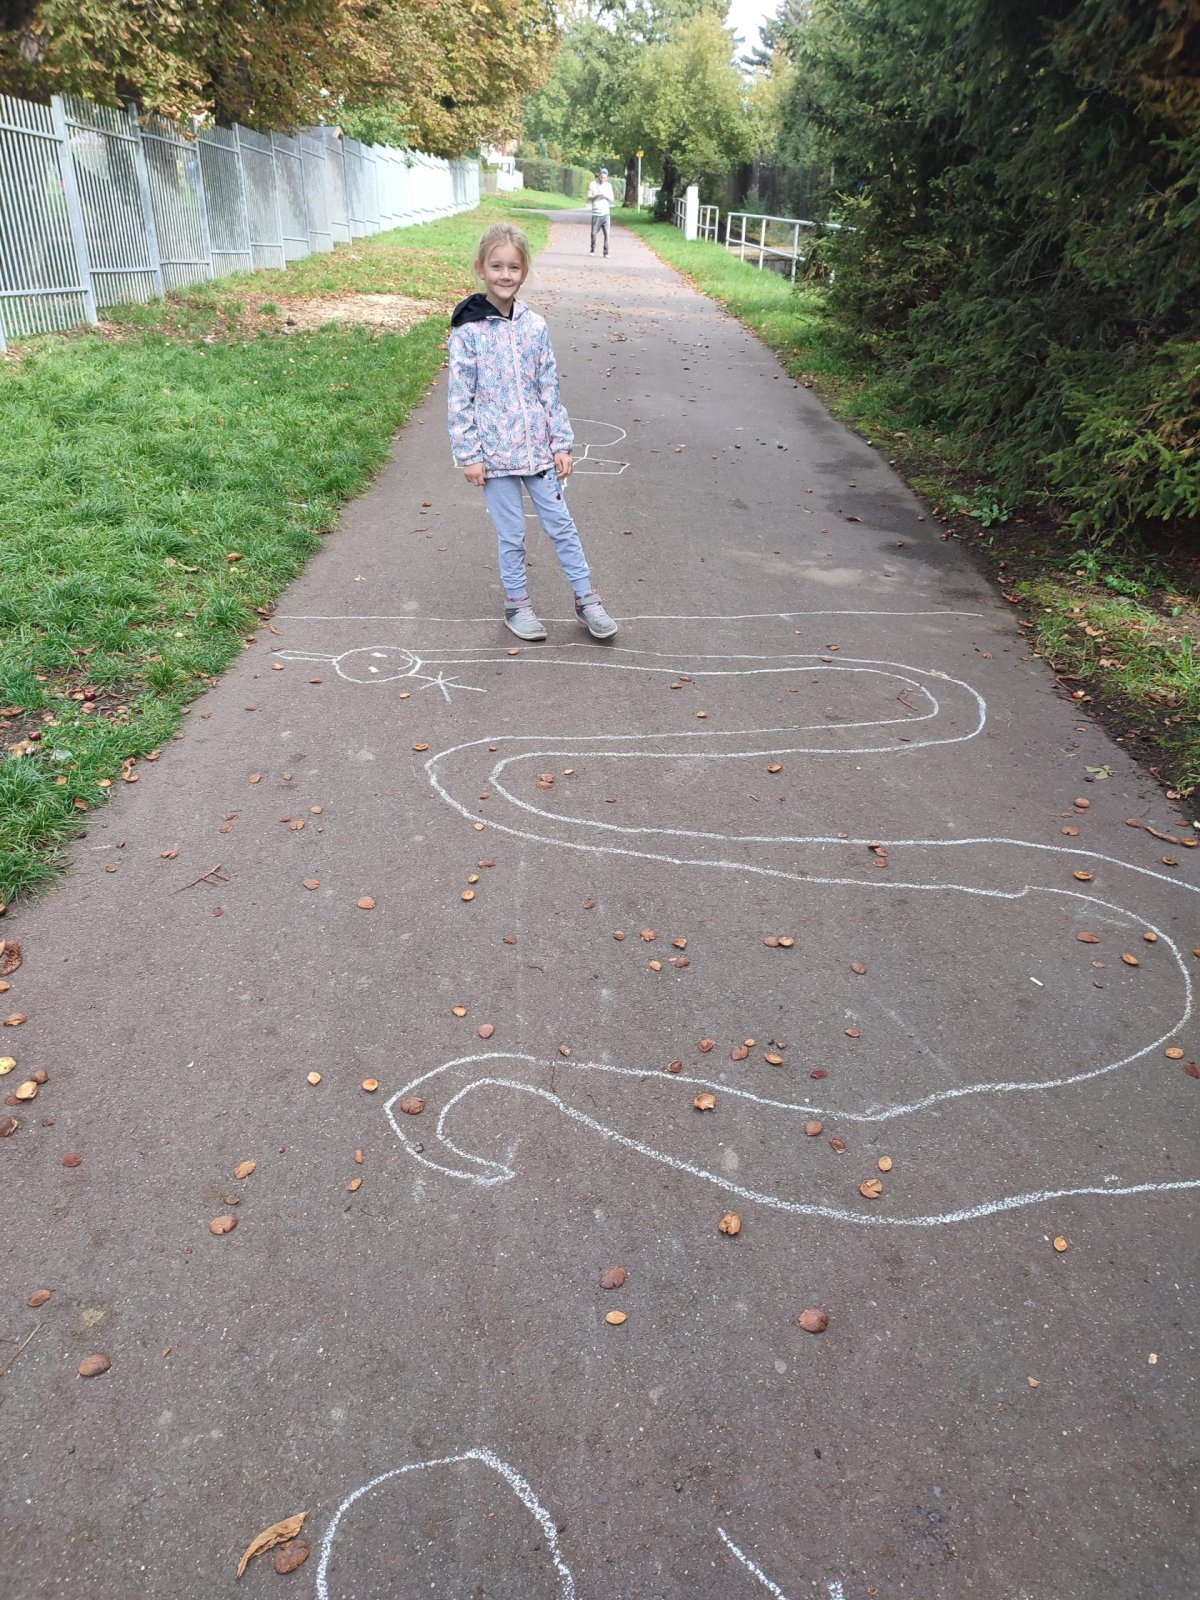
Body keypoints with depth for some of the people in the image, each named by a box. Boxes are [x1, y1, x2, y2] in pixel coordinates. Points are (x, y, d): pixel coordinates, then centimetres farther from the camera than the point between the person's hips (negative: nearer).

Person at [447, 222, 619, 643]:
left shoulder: (534, 326, 2)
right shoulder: (468, 330, -8)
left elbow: (550, 389, 6)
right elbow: (460, 398, -7)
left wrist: (562, 443, 4)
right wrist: (468, 454, -10)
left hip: (538, 447, 3)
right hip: (494, 453, -3)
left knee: (561, 524, 9)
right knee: (511, 534, 6)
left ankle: (586, 598, 21)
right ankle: (516, 605, 23)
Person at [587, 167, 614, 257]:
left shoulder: (609, 185, 11)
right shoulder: (593, 184, 6)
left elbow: (612, 199, 9)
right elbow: (588, 197, 5)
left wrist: (605, 196, -11)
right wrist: (595, 196, -15)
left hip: (605, 213, 1)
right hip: (596, 213, -1)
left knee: (606, 233, -7)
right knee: (593, 233, -3)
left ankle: (606, 252, -2)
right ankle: (593, 250, 14)